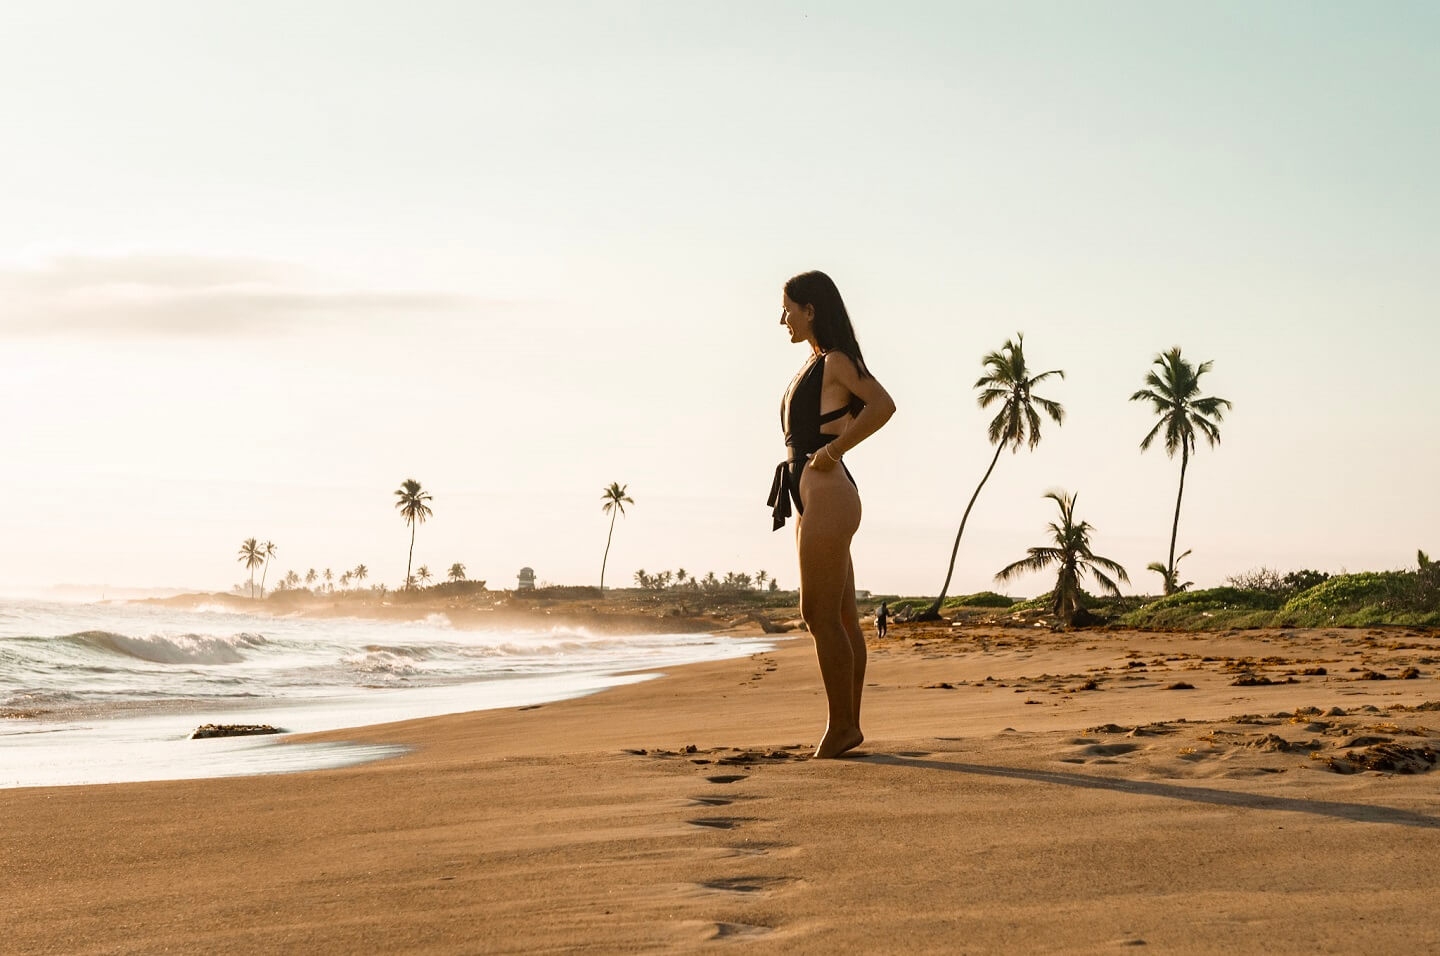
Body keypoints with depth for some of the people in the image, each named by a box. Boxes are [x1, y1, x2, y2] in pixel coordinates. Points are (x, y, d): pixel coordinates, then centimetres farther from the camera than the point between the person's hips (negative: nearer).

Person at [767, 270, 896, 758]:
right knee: (842, 618, 9)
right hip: (814, 500, 10)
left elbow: (882, 405, -24)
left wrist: (832, 451, -20)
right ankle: (849, 724, 13)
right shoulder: (815, 364, 17)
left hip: (826, 497, -10)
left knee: (820, 615, -8)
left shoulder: (835, 361, -9)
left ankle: (840, 725, -4)